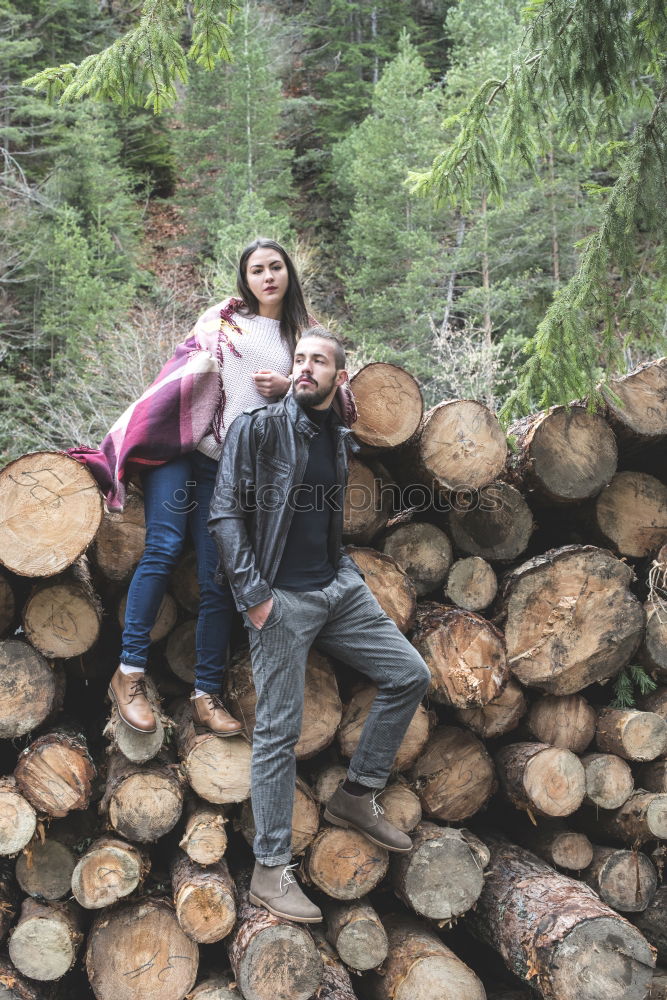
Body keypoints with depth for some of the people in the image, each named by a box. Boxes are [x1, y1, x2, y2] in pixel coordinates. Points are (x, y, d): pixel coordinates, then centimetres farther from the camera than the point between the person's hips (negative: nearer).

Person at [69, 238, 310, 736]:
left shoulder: (298, 336, 17)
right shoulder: (223, 317, 11)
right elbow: (183, 371, 5)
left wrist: (286, 388, -2)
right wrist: (141, 433, -3)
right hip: (183, 446, -2)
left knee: (218, 580, -2)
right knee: (164, 548, -16)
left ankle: (206, 695, 4)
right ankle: (130, 672, -7)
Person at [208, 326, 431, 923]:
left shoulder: (340, 438, 13)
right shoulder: (259, 426, -6)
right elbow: (225, 512, -10)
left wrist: (349, 572, 13)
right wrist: (252, 594, -15)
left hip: (338, 587, 7)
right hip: (280, 599, -6)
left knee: (410, 675, 3)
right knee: (279, 732, -4)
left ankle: (358, 796, 17)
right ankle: (271, 870, 7)